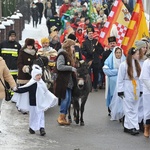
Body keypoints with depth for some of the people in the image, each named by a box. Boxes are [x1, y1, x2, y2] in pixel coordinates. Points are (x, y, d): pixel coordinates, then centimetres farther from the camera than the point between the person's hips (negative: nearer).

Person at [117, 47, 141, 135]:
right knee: (129, 109, -2)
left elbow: (139, 78, 10)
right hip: (127, 90, -6)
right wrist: (120, 91, -9)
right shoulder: (124, 65, -10)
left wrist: (140, 90, 7)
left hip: (136, 89, 6)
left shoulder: (137, 64, 7)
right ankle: (133, 127, -2)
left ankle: (127, 126, 12)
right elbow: (120, 79, -7)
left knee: (134, 109, 6)